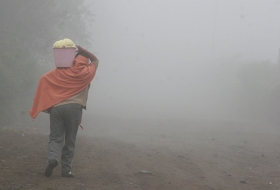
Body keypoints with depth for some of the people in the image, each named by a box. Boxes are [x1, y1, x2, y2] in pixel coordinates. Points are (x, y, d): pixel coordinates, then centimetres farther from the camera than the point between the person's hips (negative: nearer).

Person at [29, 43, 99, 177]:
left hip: (56, 107, 1)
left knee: (55, 138, 6)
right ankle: (66, 169, 8)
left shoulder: (59, 71, 12)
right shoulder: (86, 72, 9)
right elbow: (95, 60, 27)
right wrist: (80, 49, 20)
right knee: (70, 141, 8)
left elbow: (44, 79, 7)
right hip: (74, 108, -1)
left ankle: (53, 158, -21)